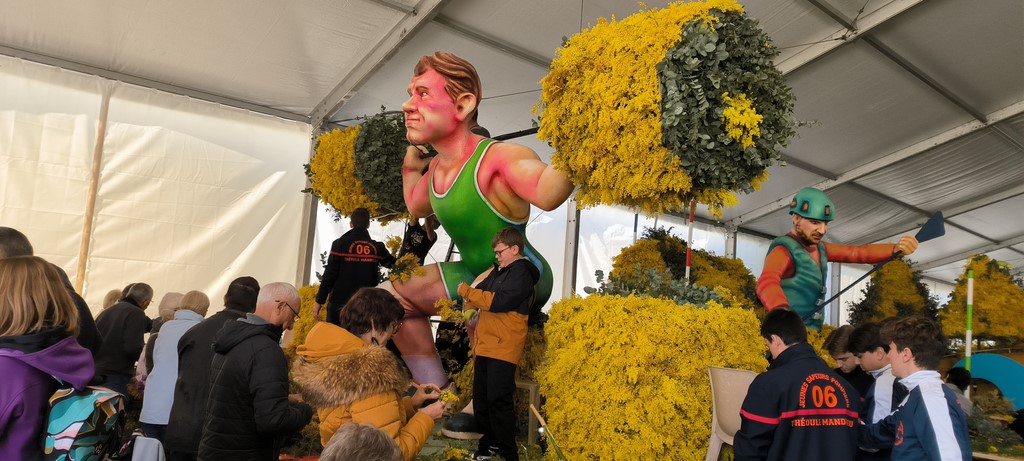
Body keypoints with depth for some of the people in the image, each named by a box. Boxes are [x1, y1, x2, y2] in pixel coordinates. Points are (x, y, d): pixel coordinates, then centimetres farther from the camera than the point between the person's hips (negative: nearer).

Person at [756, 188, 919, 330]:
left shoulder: (819, 248, 14)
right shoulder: (784, 250, -14)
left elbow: (857, 252, 13)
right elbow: (767, 282, -33)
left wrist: (896, 249, -5)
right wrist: (782, 310, -53)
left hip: (811, 333, 8)